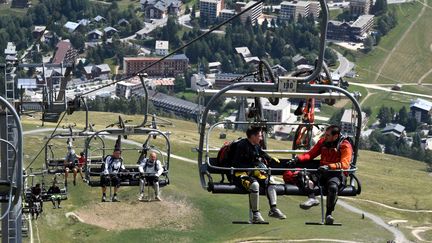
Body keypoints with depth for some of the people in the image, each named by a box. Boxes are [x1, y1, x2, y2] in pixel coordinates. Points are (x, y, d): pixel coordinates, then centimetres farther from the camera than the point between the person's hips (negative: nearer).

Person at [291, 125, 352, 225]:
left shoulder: (345, 146, -5)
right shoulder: (323, 142, 12)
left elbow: (344, 164, -17)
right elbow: (311, 154, 16)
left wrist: (329, 166, -32)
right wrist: (299, 158, -4)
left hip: (336, 173, -5)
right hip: (322, 172, 6)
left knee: (333, 187, -38)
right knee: (305, 175, -21)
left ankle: (329, 214, -28)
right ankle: (312, 198, -36)